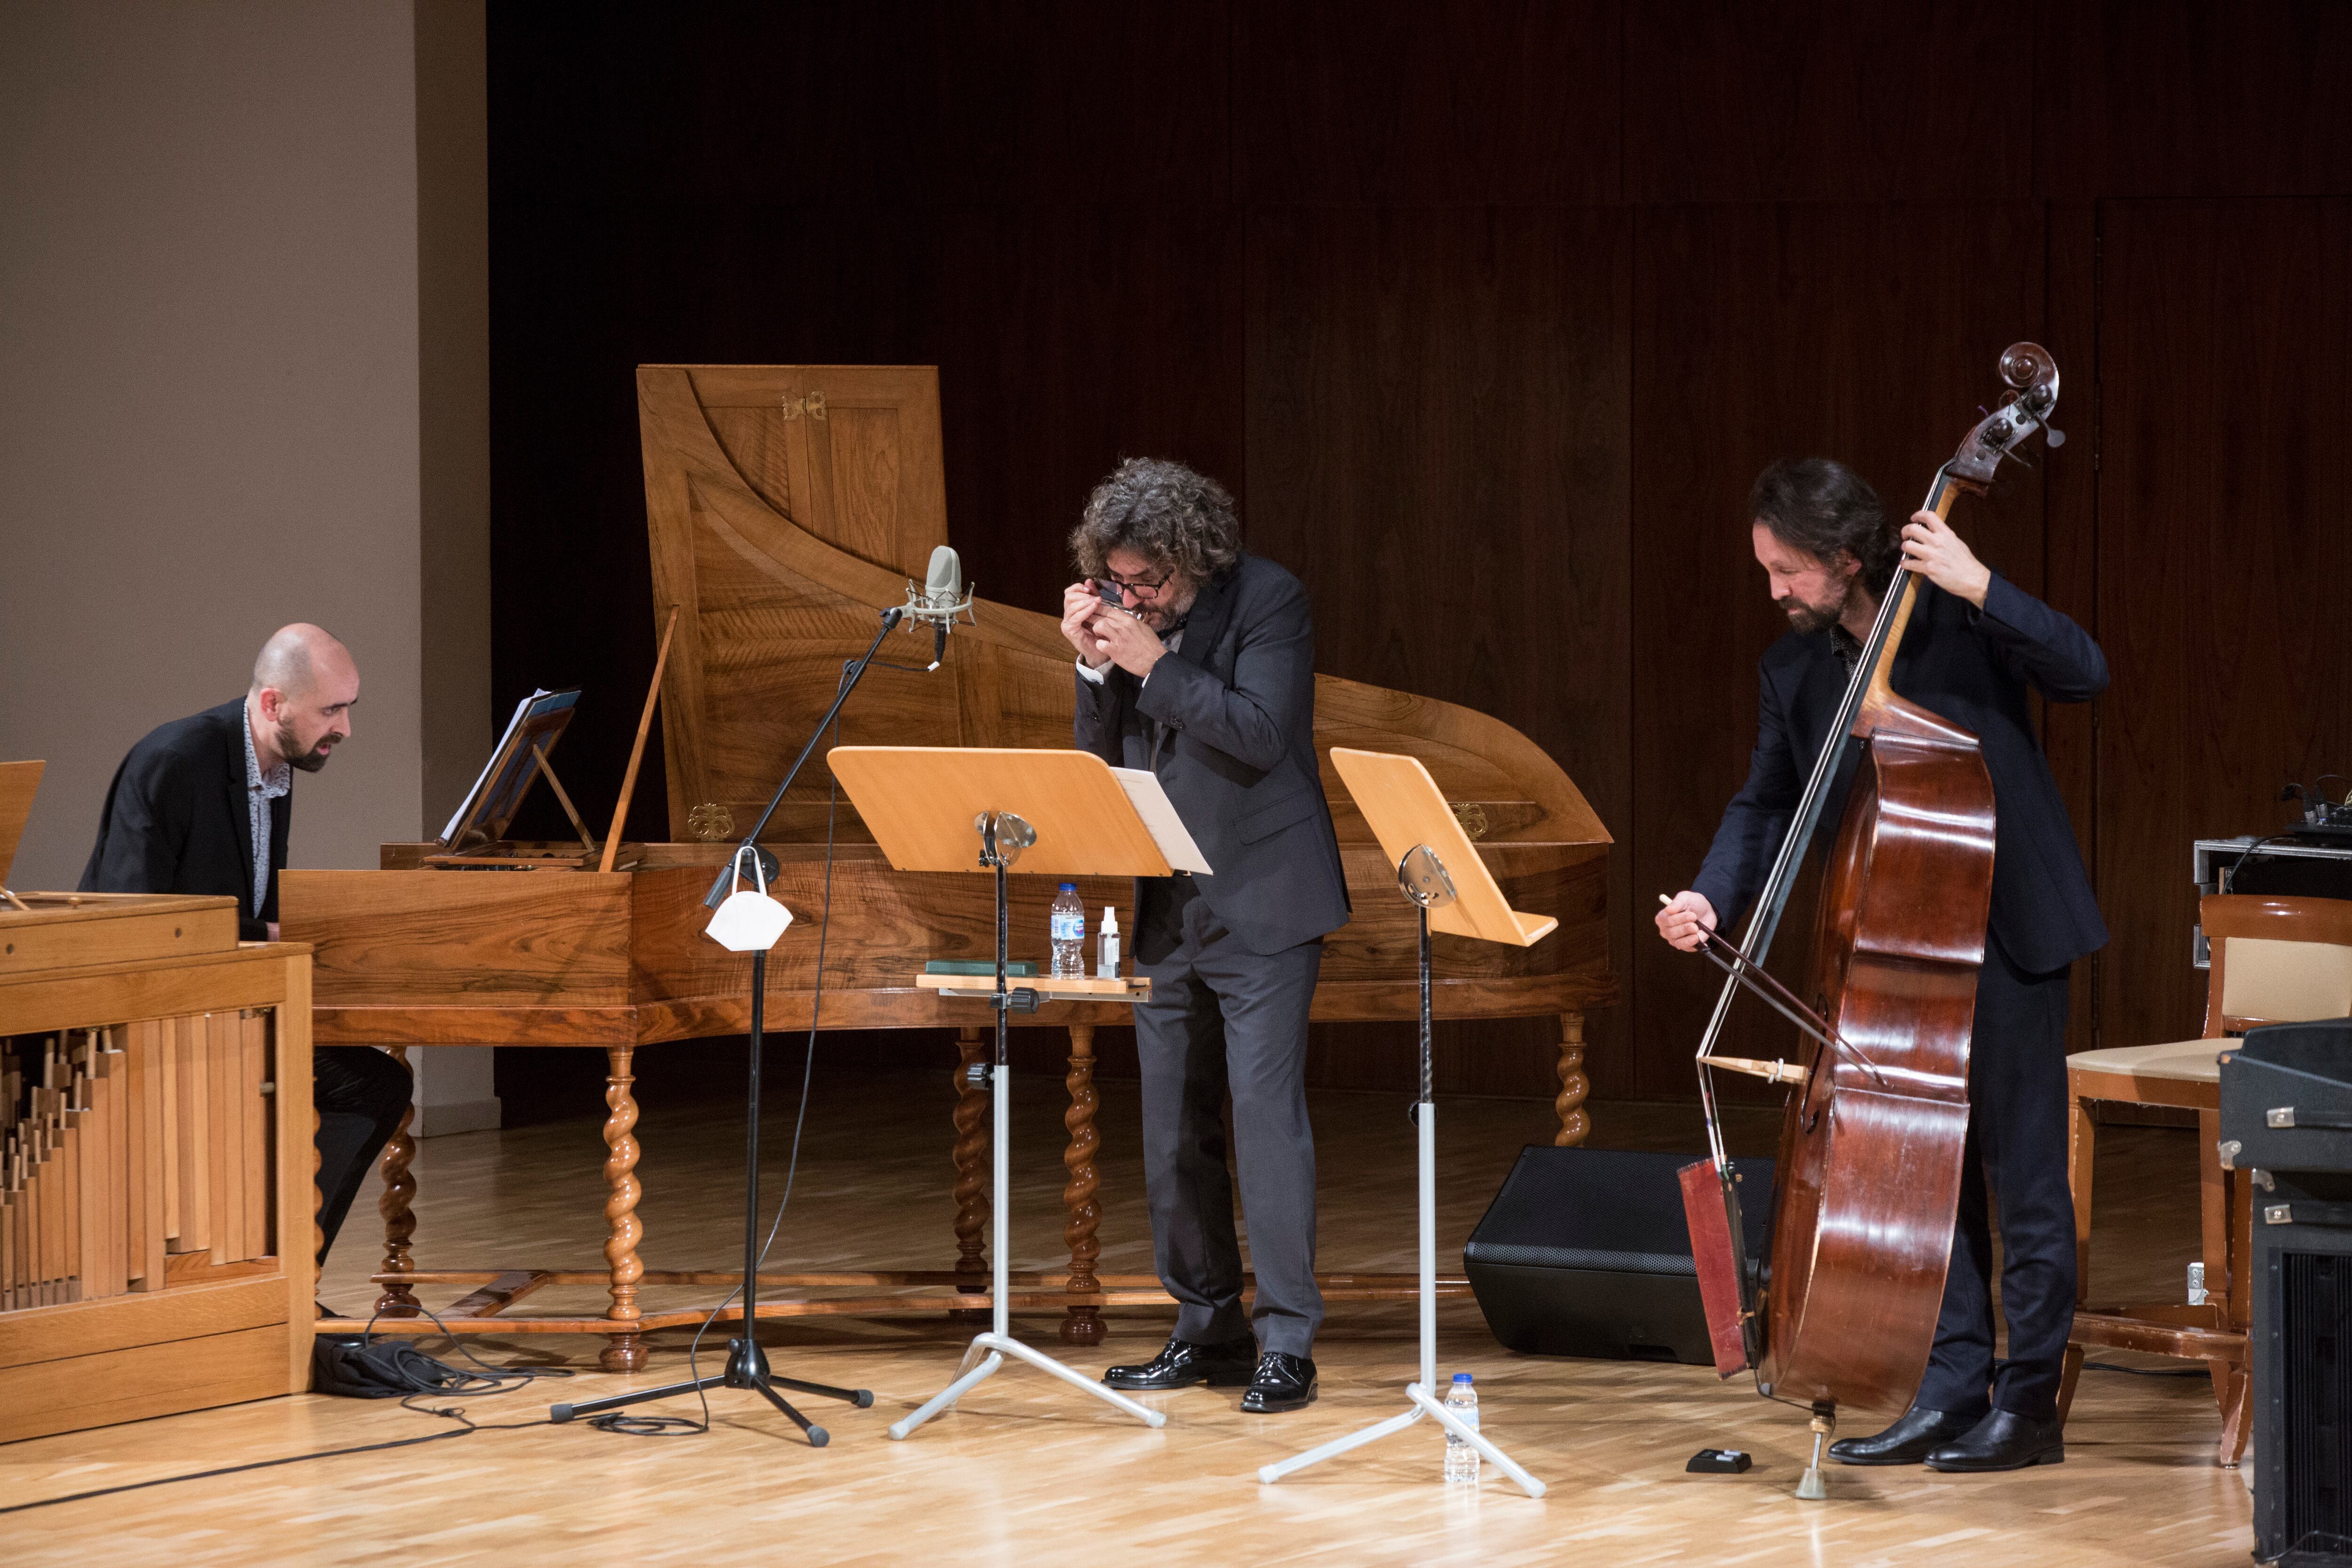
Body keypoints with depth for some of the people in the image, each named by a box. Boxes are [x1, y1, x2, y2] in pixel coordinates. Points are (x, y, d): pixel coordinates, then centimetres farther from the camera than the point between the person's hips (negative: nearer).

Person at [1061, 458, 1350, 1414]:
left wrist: (1153, 665, -21)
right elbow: (1102, 760, 9)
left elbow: (1261, 733, -19)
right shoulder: (1127, 623, 8)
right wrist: (1097, 666, -6)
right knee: (1174, 1128, 9)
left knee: (1265, 1108, -12)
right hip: (1169, 907, 7)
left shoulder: (1267, 600, -9)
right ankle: (1207, 1332, 19)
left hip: (1262, 905, -7)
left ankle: (1286, 1343, -10)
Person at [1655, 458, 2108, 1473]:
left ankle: (2031, 1402, 4)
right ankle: (1953, 1388, 17)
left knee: (2022, 1167, -2)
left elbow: (2084, 673, -19)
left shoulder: (1958, 619, -10)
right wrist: (1714, 896, -9)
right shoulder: (1792, 670, 5)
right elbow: (1767, 806, 9)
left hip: (2008, 933, -6)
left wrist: (1979, 589, -28)